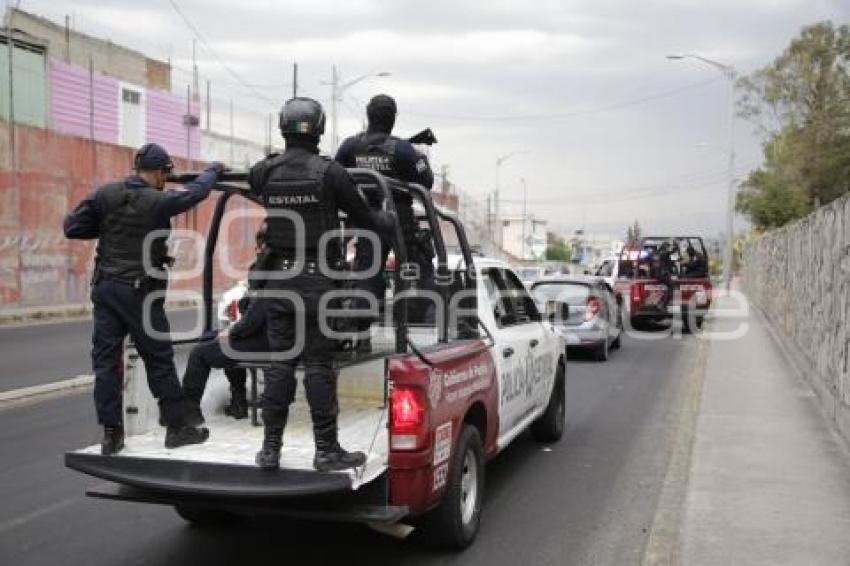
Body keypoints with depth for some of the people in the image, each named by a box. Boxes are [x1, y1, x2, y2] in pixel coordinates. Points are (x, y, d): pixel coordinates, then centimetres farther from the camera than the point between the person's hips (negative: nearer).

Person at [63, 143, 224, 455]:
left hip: (105, 287, 4)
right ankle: (176, 427, 14)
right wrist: (213, 170, 23)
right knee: (159, 361, 5)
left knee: (106, 360, 7)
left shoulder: (105, 194, 1)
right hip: (140, 291, -4)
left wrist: (106, 227, 12)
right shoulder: (159, 202, -9)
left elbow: (72, 227, 1)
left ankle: (111, 433, 9)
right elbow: (195, 192, 5)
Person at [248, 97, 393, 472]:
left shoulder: (265, 172, 0)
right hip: (317, 280, -3)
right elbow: (362, 217, 1)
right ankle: (327, 450, 8)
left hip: (278, 277, 4)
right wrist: (392, 222, 20)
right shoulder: (330, 173, -10)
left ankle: (270, 448, 13)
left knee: (280, 362, 9)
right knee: (318, 364, 1)